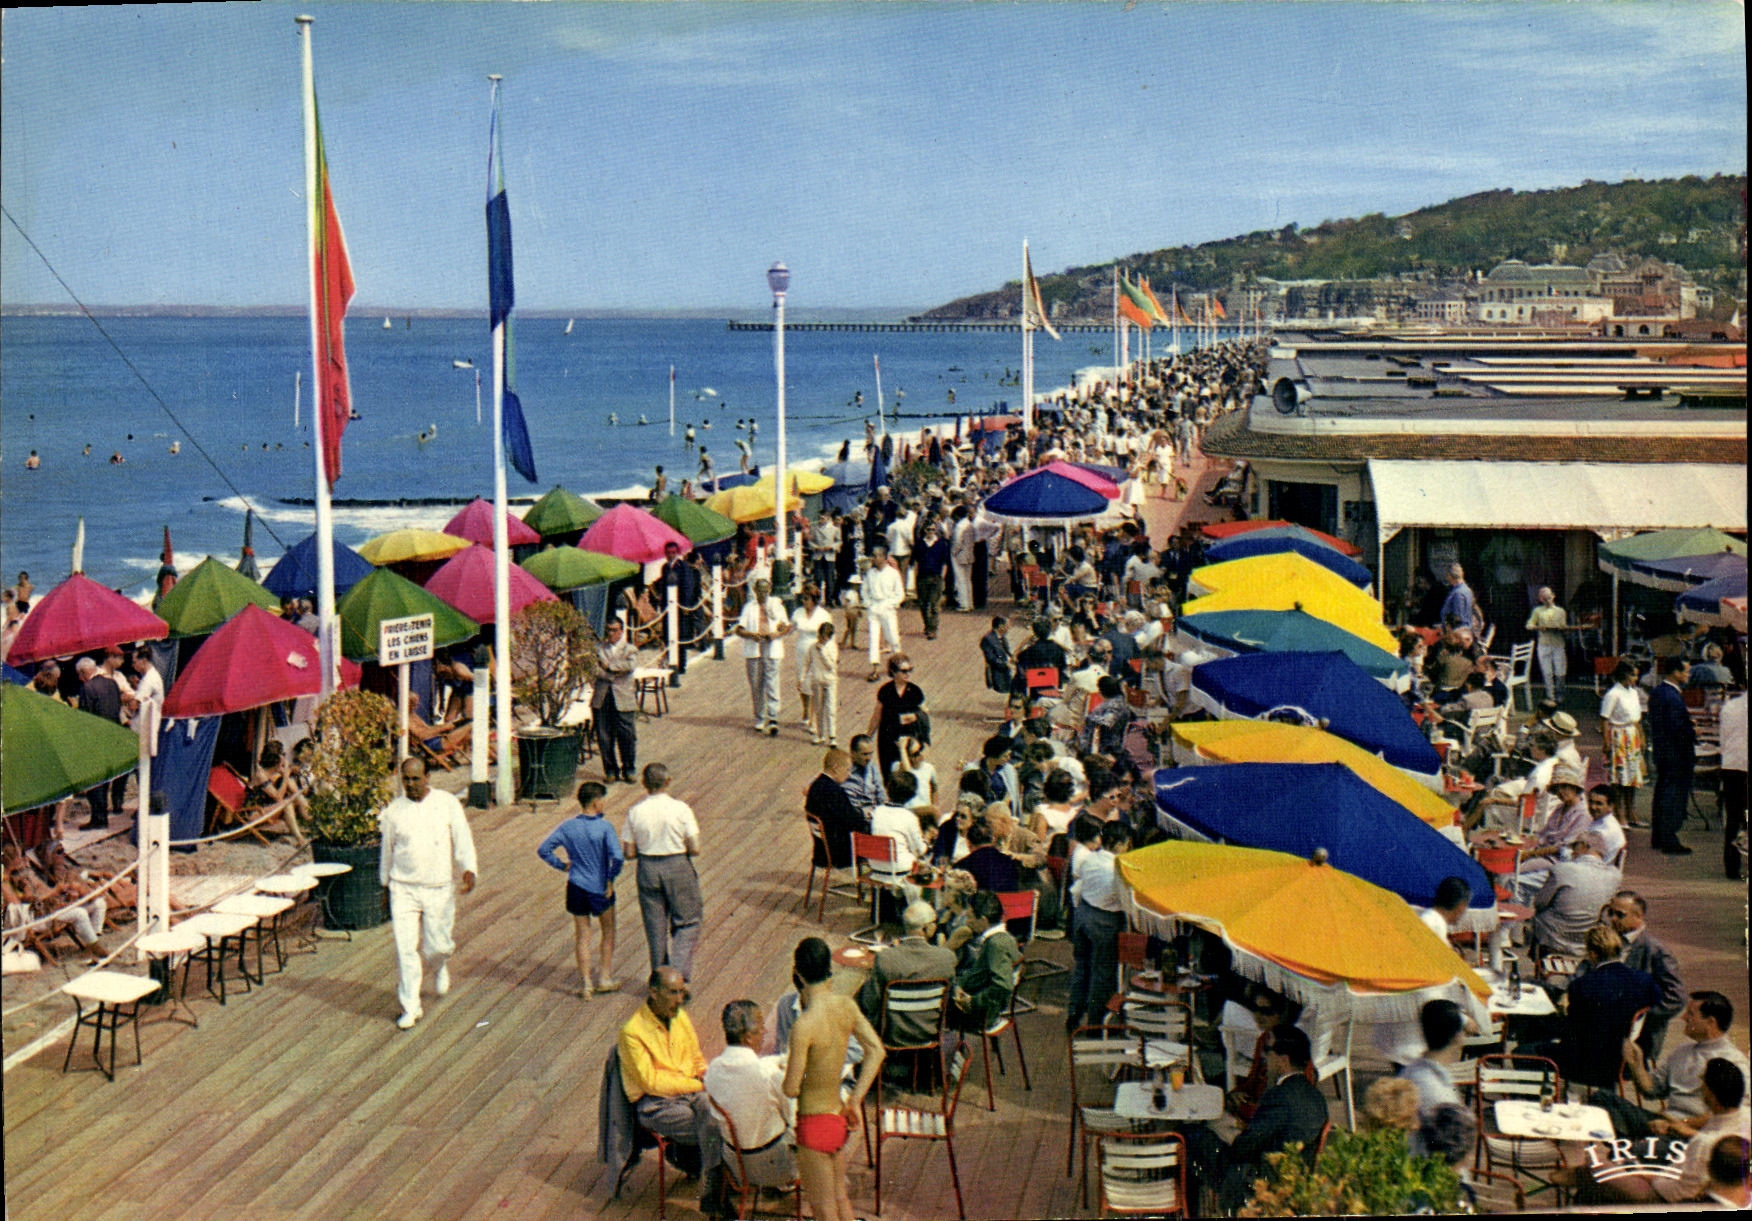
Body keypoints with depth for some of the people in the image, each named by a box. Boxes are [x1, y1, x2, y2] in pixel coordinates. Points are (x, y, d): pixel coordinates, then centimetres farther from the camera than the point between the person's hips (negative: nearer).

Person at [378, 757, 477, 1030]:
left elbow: (463, 840, -2)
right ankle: (410, 1008, 5)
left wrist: (468, 869, -17)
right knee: (405, 948, -5)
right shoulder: (394, 811, 1)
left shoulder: (447, 803, -3)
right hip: (403, 888, 1)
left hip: (439, 888, -1)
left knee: (437, 945, 4)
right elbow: (387, 850, 13)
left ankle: (442, 965, 42)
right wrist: (386, 883, 18)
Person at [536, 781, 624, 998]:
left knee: (582, 935, 12)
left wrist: (562, 866, 8)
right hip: (600, 888, -3)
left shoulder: (567, 827, -3)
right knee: (608, 931, 19)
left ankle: (586, 983, 11)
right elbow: (617, 857, -25)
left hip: (576, 887, 3)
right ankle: (605, 978, 20)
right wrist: (611, 879, -11)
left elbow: (543, 850, -2)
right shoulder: (604, 827, -15)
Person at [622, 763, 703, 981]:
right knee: (687, 922, 12)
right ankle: (679, 973, -3)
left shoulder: (634, 812, -7)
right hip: (678, 867, -2)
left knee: (655, 926, 14)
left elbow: (629, 853, -4)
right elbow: (695, 849, -11)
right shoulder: (680, 809, -12)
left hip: (648, 869, 2)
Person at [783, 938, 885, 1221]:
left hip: (815, 1123, -7)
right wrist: (854, 1100, 0)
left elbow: (792, 1089, -20)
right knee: (840, 1197, 25)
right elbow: (876, 1051, -3)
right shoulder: (846, 1006, -6)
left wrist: (785, 1072, 2)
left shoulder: (804, 1025, -26)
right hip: (840, 1117, 7)